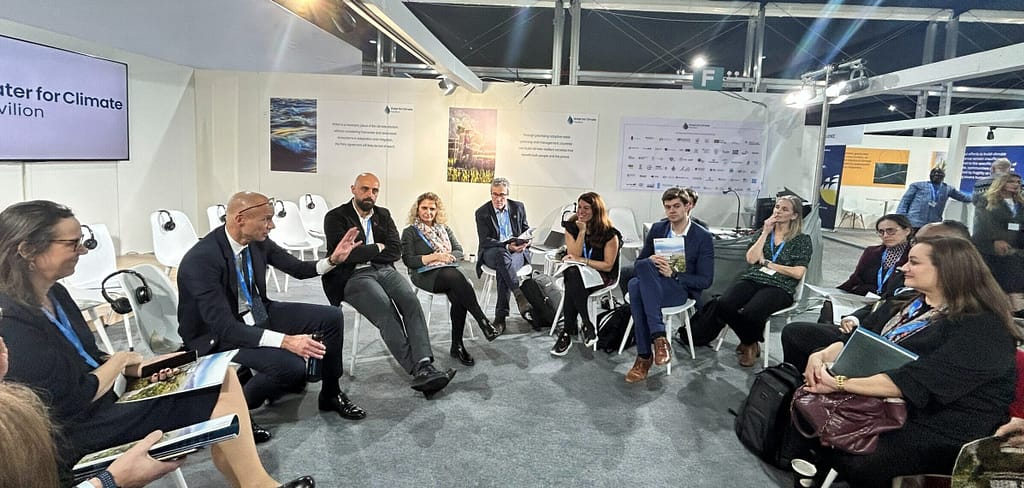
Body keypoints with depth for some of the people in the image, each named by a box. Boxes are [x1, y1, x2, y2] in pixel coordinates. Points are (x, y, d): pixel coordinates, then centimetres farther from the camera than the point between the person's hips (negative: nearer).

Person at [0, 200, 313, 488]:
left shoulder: (54, 294, 6)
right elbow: (73, 399, -22)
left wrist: (137, 366, -2)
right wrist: (121, 360, -6)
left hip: (105, 404, 9)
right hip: (77, 438, -9)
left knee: (219, 378, -3)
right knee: (220, 390, -13)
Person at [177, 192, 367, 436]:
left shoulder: (258, 241, -9)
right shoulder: (201, 259, -29)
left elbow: (298, 269, 7)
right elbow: (224, 327, -33)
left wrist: (333, 259, -13)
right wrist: (285, 341, -40)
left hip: (259, 314, 8)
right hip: (219, 334, -7)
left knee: (331, 317, -1)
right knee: (291, 366, -30)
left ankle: (330, 394, 17)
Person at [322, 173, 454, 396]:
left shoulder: (383, 215, 20)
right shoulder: (335, 217, 5)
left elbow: (396, 250, 8)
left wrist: (364, 253, -2)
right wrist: (378, 248, 0)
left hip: (385, 270, 4)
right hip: (354, 276, -4)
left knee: (410, 298, -28)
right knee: (385, 307, -33)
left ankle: (424, 367, -39)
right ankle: (417, 370, -36)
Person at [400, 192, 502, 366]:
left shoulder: (444, 229, 24)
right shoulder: (410, 232, 11)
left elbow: (459, 252, 15)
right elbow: (409, 261, -1)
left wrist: (446, 257, -7)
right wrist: (435, 257, -11)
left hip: (449, 271, 4)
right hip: (425, 274, -4)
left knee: (458, 296, -32)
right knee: (457, 277, -36)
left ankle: (457, 346, -23)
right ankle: (484, 323, -38)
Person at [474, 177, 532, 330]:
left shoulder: (518, 207, 10)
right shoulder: (482, 212, 2)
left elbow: (527, 231, 16)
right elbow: (484, 241, -7)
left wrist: (524, 243, -9)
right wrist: (507, 246, -23)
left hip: (518, 251, 1)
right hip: (491, 252, -1)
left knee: (502, 270, -34)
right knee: (502, 255, -39)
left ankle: (500, 316, -32)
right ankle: (520, 296, -48)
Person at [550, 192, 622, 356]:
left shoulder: (609, 233, -7)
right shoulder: (571, 227, 4)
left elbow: (608, 265, -8)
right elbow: (574, 256, -6)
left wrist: (582, 260, -17)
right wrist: (582, 231, -14)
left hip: (601, 276, -3)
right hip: (576, 274, 3)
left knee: (572, 285, -35)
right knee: (572, 274, -37)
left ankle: (567, 332, -23)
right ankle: (588, 326, -31)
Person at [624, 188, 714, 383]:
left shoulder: (703, 237, -1)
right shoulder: (657, 229, 11)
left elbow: (705, 280, -3)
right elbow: (637, 263, 13)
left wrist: (674, 274, -17)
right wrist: (650, 260, -11)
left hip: (681, 290, -3)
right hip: (652, 286, 4)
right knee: (635, 285, -35)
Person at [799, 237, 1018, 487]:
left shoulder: (981, 328, -15)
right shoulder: (908, 307, 13)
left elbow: (912, 383, -25)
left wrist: (839, 384, -26)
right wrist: (821, 356, -11)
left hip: (944, 432, -8)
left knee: (858, 461, -33)